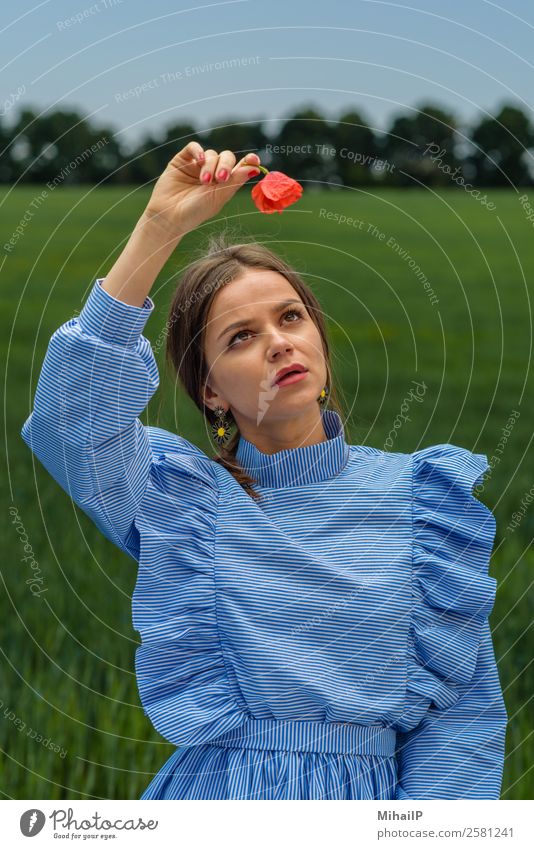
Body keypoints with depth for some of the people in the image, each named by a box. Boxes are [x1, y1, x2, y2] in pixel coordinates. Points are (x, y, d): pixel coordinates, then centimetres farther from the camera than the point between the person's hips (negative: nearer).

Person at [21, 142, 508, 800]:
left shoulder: (416, 494, 7)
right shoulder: (181, 495, 5)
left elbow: (464, 705, 5)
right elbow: (71, 411, -12)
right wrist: (158, 228, -13)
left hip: (377, 796, 1)